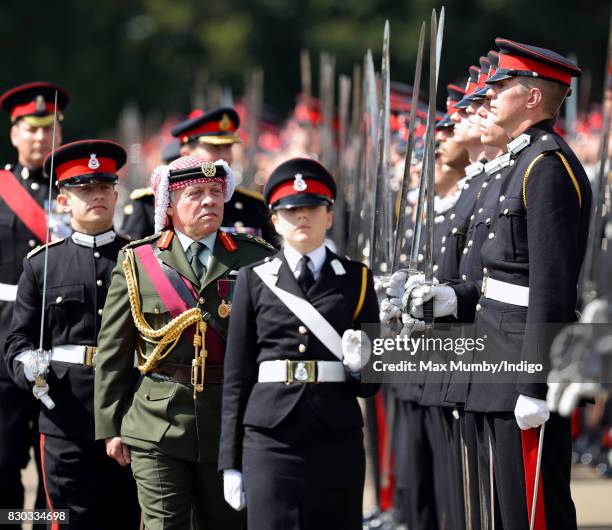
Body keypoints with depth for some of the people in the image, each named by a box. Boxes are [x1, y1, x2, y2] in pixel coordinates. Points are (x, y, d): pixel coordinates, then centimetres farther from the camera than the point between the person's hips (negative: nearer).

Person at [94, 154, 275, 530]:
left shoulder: (256, 259, 5)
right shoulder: (137, 262, 5)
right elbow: (113, 353, 7)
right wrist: (110, 426, 3)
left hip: (231, 426, 1)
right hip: (157, 426, -1)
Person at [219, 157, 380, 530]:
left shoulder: (356, 280, 11)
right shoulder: (255, 280, 9)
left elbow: (371, 385, 11)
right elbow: (236, 376, 8)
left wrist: (359, 365, -13)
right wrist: (230, 462, 4)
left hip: (337, 442, 1)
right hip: (270, 440, -1)